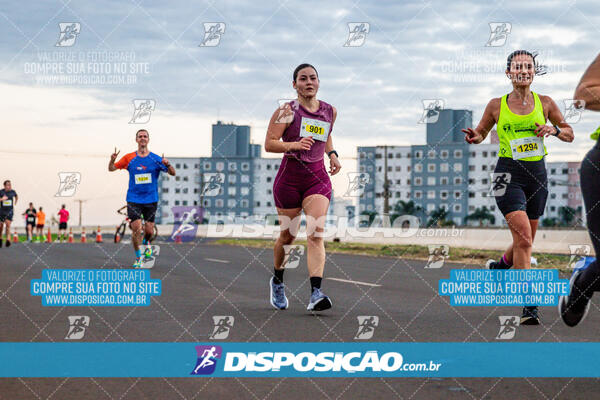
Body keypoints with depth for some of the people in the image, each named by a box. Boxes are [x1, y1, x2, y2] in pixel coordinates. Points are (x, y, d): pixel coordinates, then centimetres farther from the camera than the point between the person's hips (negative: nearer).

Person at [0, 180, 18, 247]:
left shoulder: (13, 192, -1)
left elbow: (16, 197, 21)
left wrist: (14, 204, 15)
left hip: (10, 211, 0)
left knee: (8, 225, -16)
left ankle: (8, 240, -23)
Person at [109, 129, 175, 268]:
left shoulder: (156, 159, 0)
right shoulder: (129, 158, 1)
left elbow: (173, 173, -2)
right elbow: (111, 169, 7)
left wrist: (167, 165, -24)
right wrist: (112, 160, -15)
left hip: (151, 199, 1)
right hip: (134, 199, -1)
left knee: (149, 231, 1)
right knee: (136, 229, -11)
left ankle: (146, 243, 37)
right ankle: (138, 258, 7)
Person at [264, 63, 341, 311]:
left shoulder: (330, 112, 9)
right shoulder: (287, 111, -5)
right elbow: (269, 144, -10)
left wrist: (332, 154, 11)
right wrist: (295, 145, -25)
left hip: (318, 178, 2)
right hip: (290, 177, -2)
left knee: (316, 234, -15)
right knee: (287, 236, 8)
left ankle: (316, 294, -24)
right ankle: (277, 280, 37)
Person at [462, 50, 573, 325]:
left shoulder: (545, 103, 6)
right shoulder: (496, 105, 1)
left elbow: (569, 134, 14)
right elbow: (482, 132, 14)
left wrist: (554, 129, -8)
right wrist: (474, 137, -9)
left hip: (537, 174, 4)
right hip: (509, 174, -4)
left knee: (525, 241, 13)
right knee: (523, 239, -18)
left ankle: (500, 266, 45)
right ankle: (529, 304, -15)